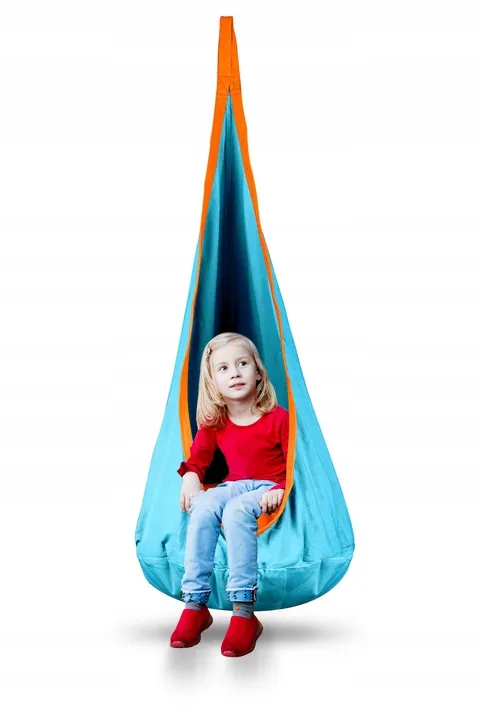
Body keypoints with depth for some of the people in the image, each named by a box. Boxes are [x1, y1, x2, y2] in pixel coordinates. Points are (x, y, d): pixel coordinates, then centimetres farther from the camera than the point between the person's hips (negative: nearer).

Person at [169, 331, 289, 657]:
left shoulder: (278, 417, -7)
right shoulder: (214, 422, 6)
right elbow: (198, 456, 13)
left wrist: (281, 490, -23)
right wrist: (191, 477, -9)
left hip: (268, 487, -4)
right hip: (232, 486, 4)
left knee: (236, 511, -37)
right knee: (202, 508, -30)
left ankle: (244, 611, -37)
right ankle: (195, 605, -26)